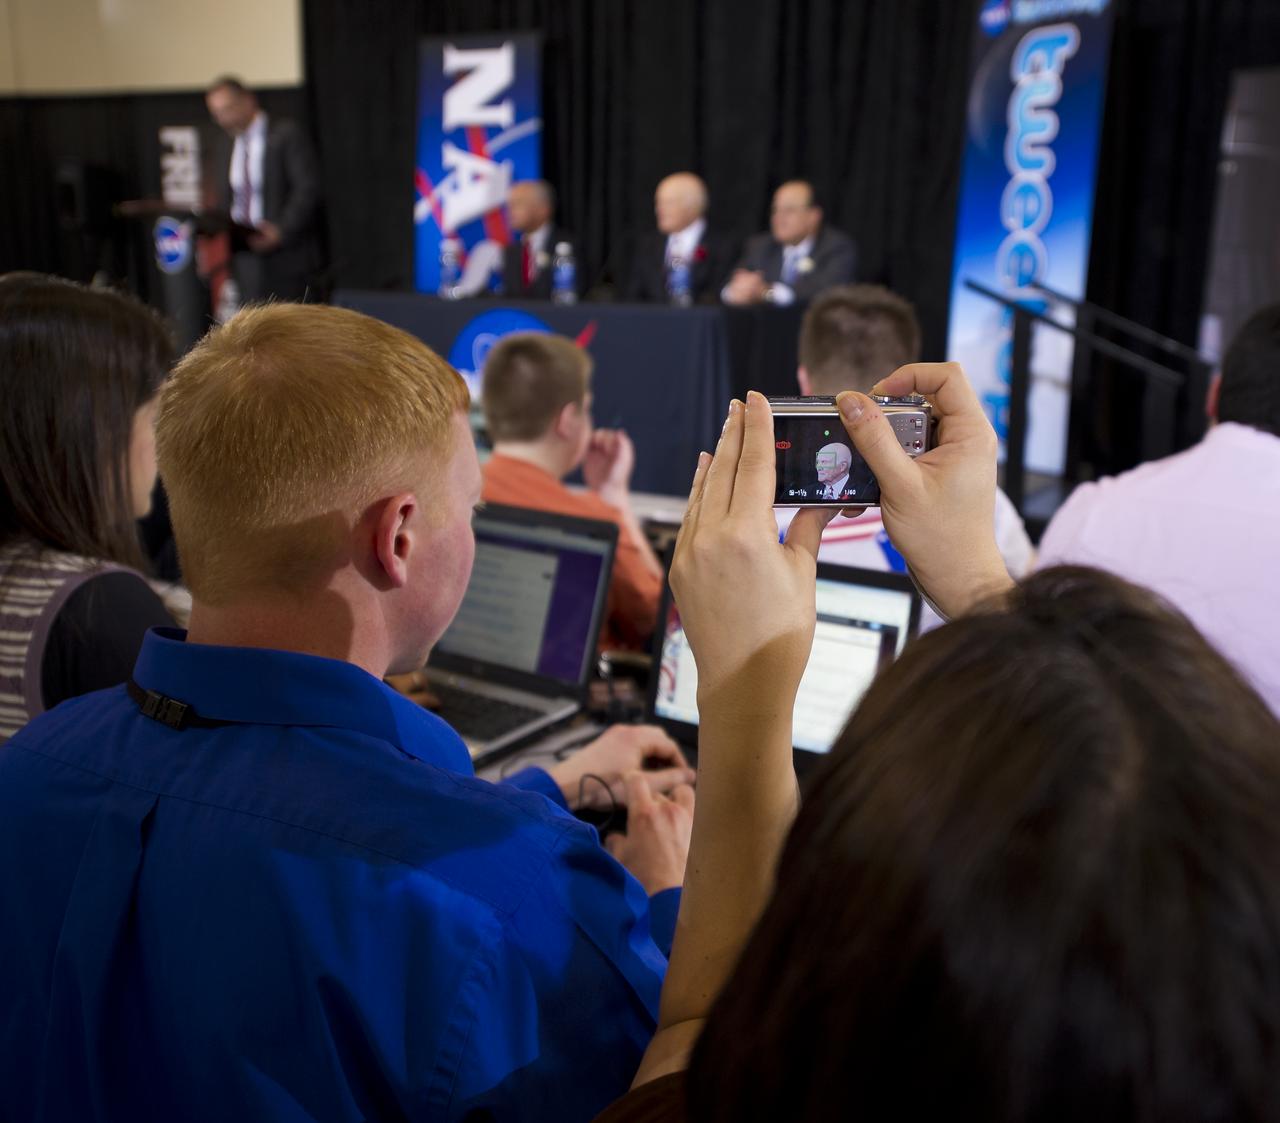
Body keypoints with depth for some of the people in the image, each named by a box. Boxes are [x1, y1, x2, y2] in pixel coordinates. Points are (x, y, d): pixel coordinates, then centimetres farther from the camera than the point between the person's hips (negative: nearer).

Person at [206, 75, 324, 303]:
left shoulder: (287, 135, -2)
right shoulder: (226, 153, 18)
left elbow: (308, 188, -10)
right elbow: (223, 202, 22)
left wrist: (281, 232, -18)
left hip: (285, 256, -5)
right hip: (244, 258, 5)